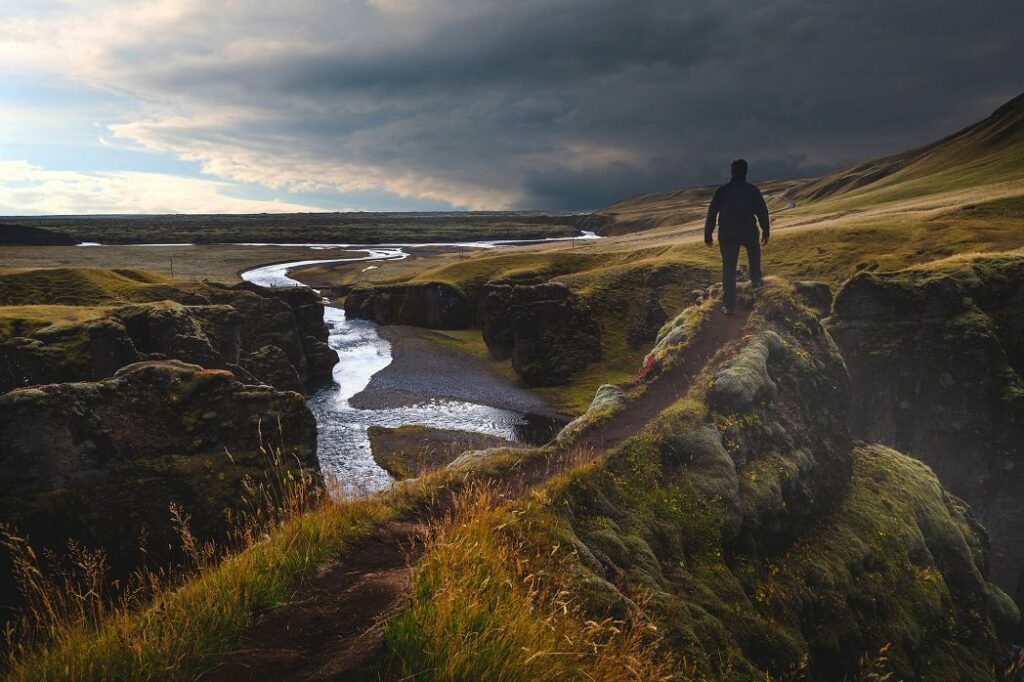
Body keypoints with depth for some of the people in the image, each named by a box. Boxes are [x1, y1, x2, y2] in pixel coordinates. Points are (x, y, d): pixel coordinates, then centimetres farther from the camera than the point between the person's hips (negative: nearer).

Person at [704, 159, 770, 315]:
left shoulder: (722, 191, -2)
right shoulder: (752, 190, -3)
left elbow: (711, 213, -2)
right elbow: (762, 212, -1)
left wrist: (708, 235, 5)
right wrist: (765, 232, 10)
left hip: (727, 235, 0)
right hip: (748, 232, 0)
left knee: (728, 268, 3)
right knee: (754, 251, 35)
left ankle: (729, 305, 0)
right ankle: (756, 278, 46)